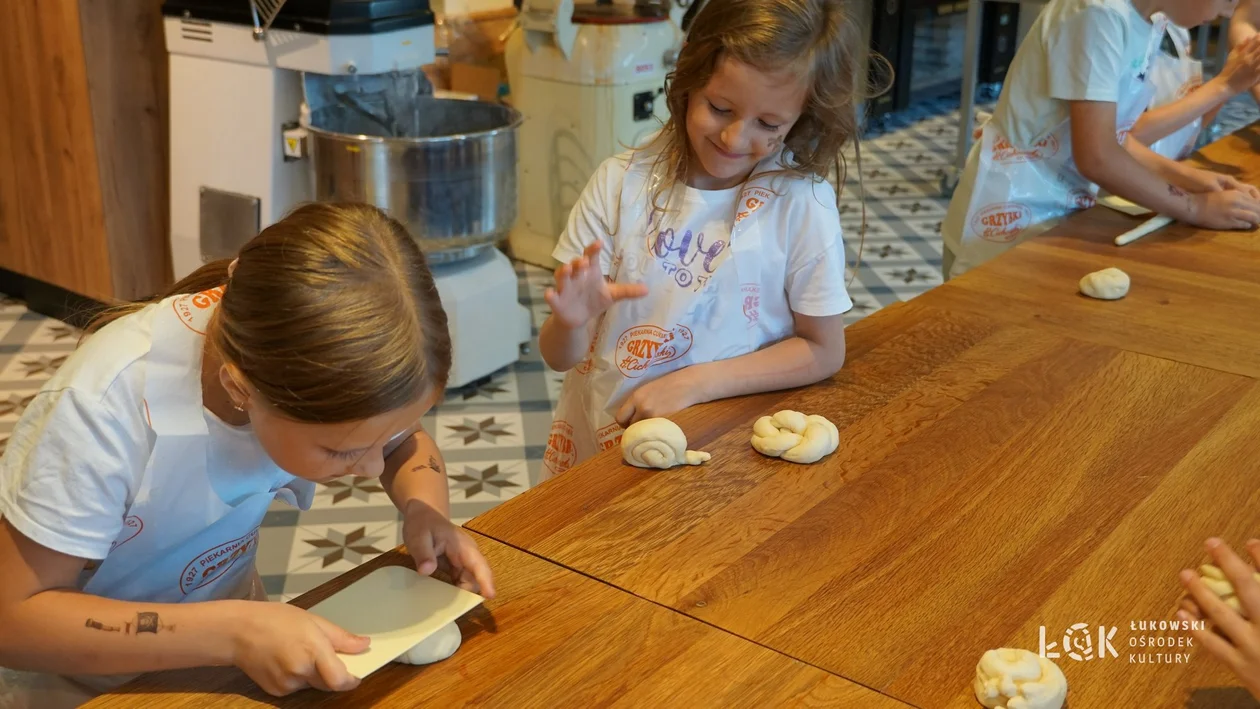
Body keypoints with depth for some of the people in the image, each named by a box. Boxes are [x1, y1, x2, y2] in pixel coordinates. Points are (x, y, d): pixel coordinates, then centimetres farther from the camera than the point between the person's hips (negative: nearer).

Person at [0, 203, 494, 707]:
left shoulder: (322, 355, -19)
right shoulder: (108, 407, -32)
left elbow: (407, 443, 1)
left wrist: (426, 512, -20)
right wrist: (230, 633, -35)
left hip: (219, 633, 5)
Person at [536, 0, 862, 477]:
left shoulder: (801, 202, -9)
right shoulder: (621, 183, -6)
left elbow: (823, 351, -1)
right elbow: (559, 357, -3)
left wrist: (696, 382, -12)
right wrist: (571, 321, -26)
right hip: (594, 439, 1)